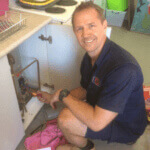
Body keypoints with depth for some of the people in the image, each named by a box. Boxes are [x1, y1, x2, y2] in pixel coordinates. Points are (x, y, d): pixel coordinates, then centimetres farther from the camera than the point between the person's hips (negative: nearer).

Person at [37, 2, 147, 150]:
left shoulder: (123, 68, -36)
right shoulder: (90, 56, -6)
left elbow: (96, 122, -36)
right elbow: (84, 89, 11)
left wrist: (63, 95, -24)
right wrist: (54, 97, 4)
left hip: (125, 127, -8)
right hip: (102, 111, 8)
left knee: (66, 119, -23)